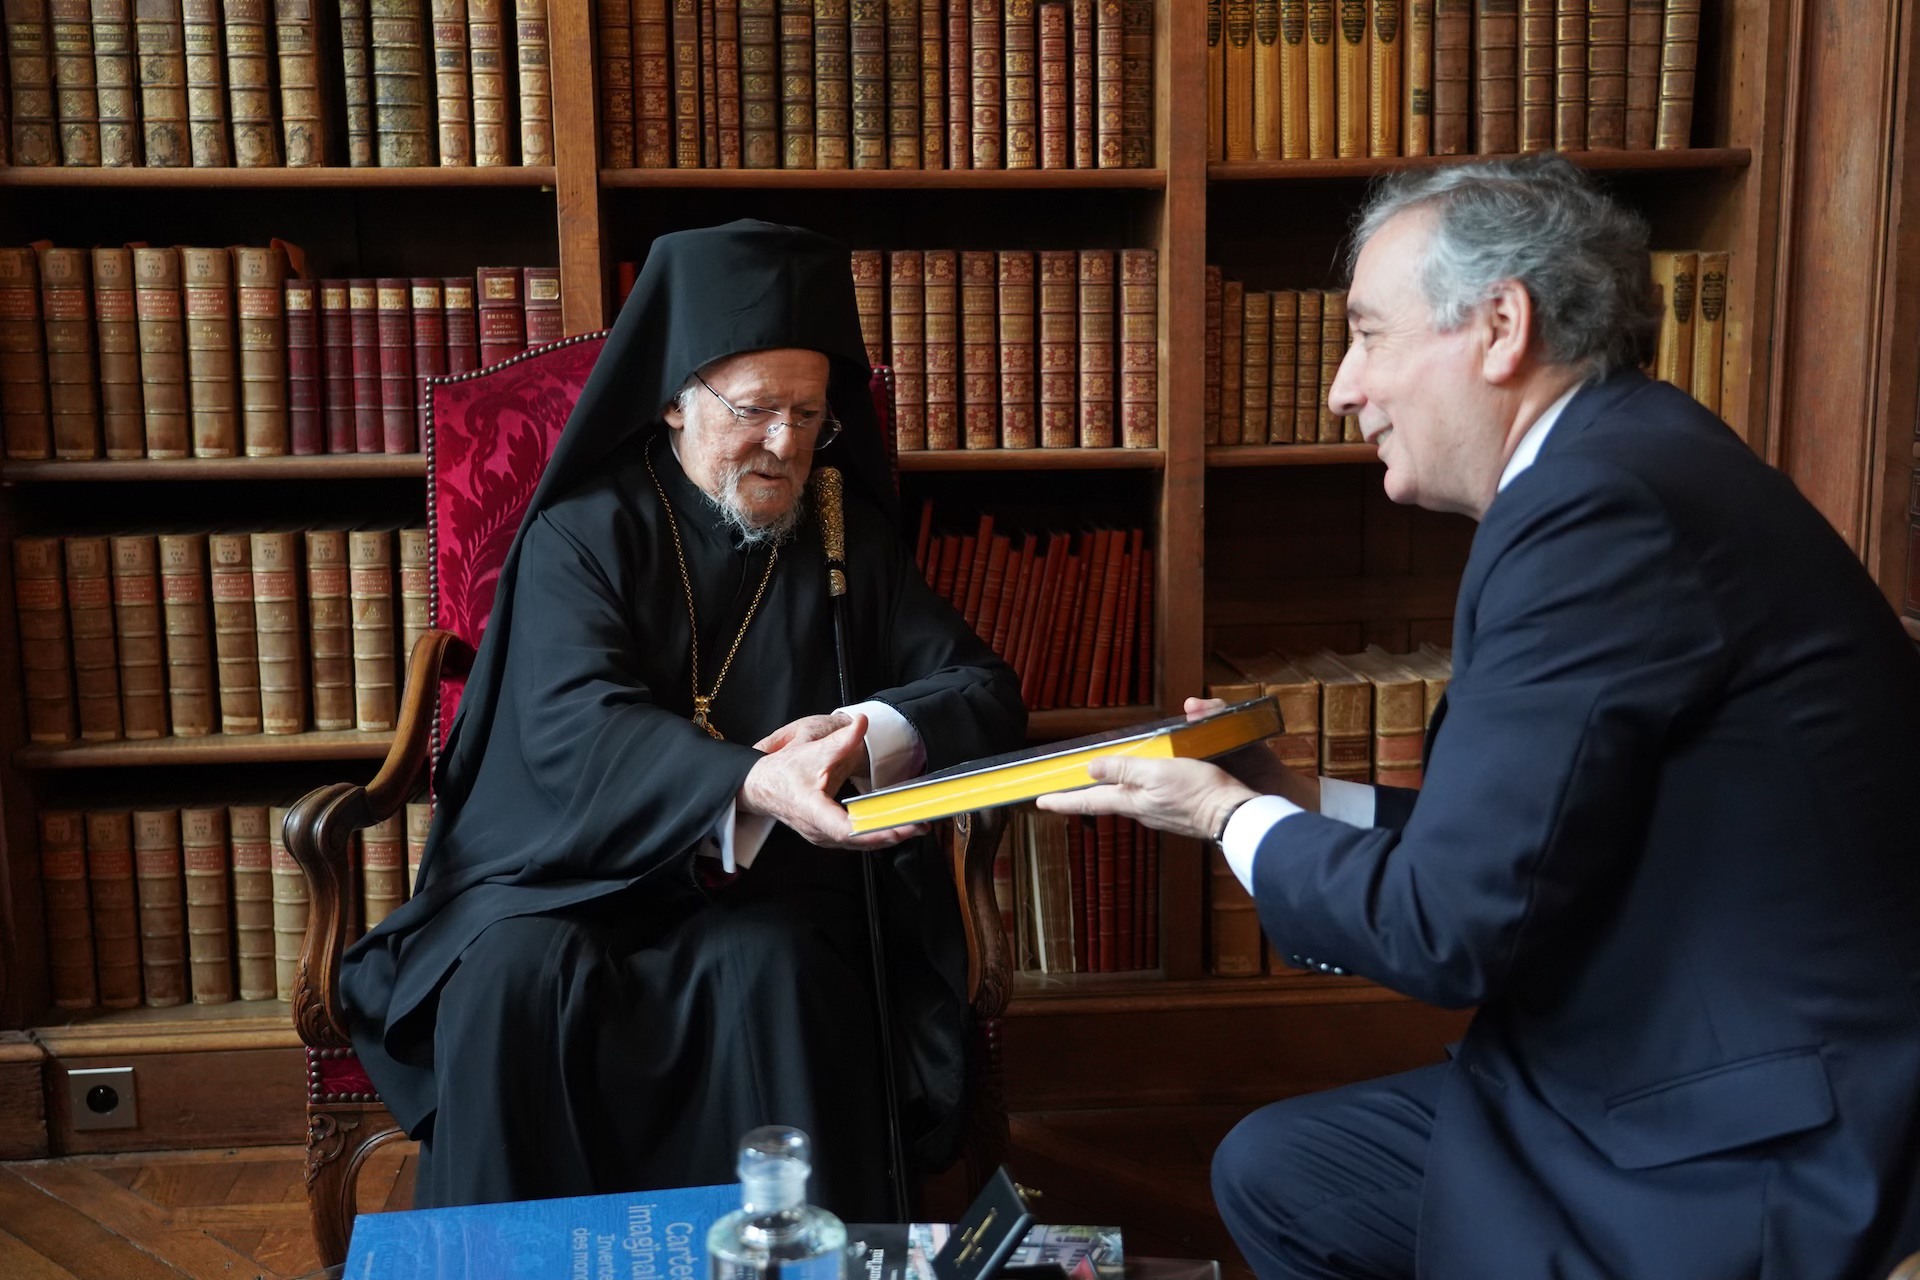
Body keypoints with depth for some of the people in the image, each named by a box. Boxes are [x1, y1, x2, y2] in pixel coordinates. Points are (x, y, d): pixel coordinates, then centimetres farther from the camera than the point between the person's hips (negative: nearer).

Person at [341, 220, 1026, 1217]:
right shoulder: (583, 532, 1)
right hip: (574, 871, -1)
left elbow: (986, 693, 5)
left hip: (768, 884, 1)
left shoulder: (852, 540, 10)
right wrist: (750, 783, -35)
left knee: (772, 973, -31)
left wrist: (870, 733, -18)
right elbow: (573, 725, -16)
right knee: (516, 974, -31)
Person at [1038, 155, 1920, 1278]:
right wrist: (1298, 798, 10)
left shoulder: (1607, 505, -24)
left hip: (1749, 1168, -9)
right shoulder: (1625, 466, 6)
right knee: (1271, 1172, 14)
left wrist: (1234, 818, -7)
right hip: (1666, 1088, 9)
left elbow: (1450, 928, -22)